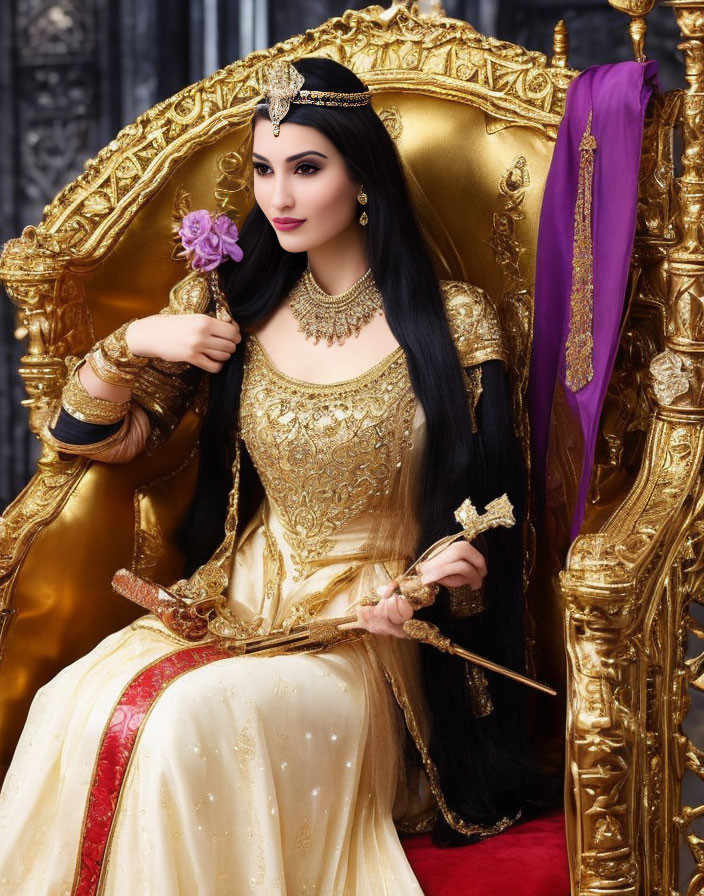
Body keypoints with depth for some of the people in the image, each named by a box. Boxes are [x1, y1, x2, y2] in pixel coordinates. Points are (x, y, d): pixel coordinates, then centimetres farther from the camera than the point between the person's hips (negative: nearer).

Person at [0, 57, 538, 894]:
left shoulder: (452, 321, -2)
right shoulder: (241, 307, 10)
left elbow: (486, 504, 2)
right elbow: (85, 434, 13)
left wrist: (451, 571, -19)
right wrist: (134, 343, -5)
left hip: (375, 629, -4)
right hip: (239, 604, 4)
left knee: (190, 717, -33)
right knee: (77, 705, -26)